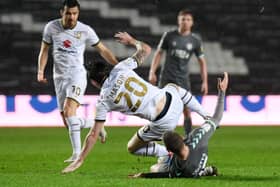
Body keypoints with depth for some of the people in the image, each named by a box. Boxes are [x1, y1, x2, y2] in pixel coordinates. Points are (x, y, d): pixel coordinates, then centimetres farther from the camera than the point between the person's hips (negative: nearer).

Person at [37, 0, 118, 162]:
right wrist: (41, 71, -1)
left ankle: (77, 153, -26)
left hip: (77, 75, -4)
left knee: (69, 110, -27)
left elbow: (103, 50, 3)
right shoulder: (51, 27, 0)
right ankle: (95, 124, 31)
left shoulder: (85, 30, -6)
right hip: (59, 76, 4)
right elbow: (44, 50, 12)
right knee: (68, 123, 2)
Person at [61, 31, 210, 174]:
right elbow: (146, 49, 10)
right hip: (173, 100, 4)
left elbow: (93, 134, -1)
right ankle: (207, 117, 37)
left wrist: (80, 160, 7)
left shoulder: (104, 100, -4)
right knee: (174, 88, 42)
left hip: (163, 122, -4)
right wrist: (131, 40, 30)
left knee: (132, 148, 21)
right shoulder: (121, 68, -1)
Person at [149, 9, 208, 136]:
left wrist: (205, 81, 1)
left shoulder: (195, 40, 2)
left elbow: (202, 61, 7)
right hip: (167, 77, 0)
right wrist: (152, 72, -2)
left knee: (186, 110, -7)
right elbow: (159, 53, 6)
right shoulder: (169, 36, -1)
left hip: (183, 78, 0)